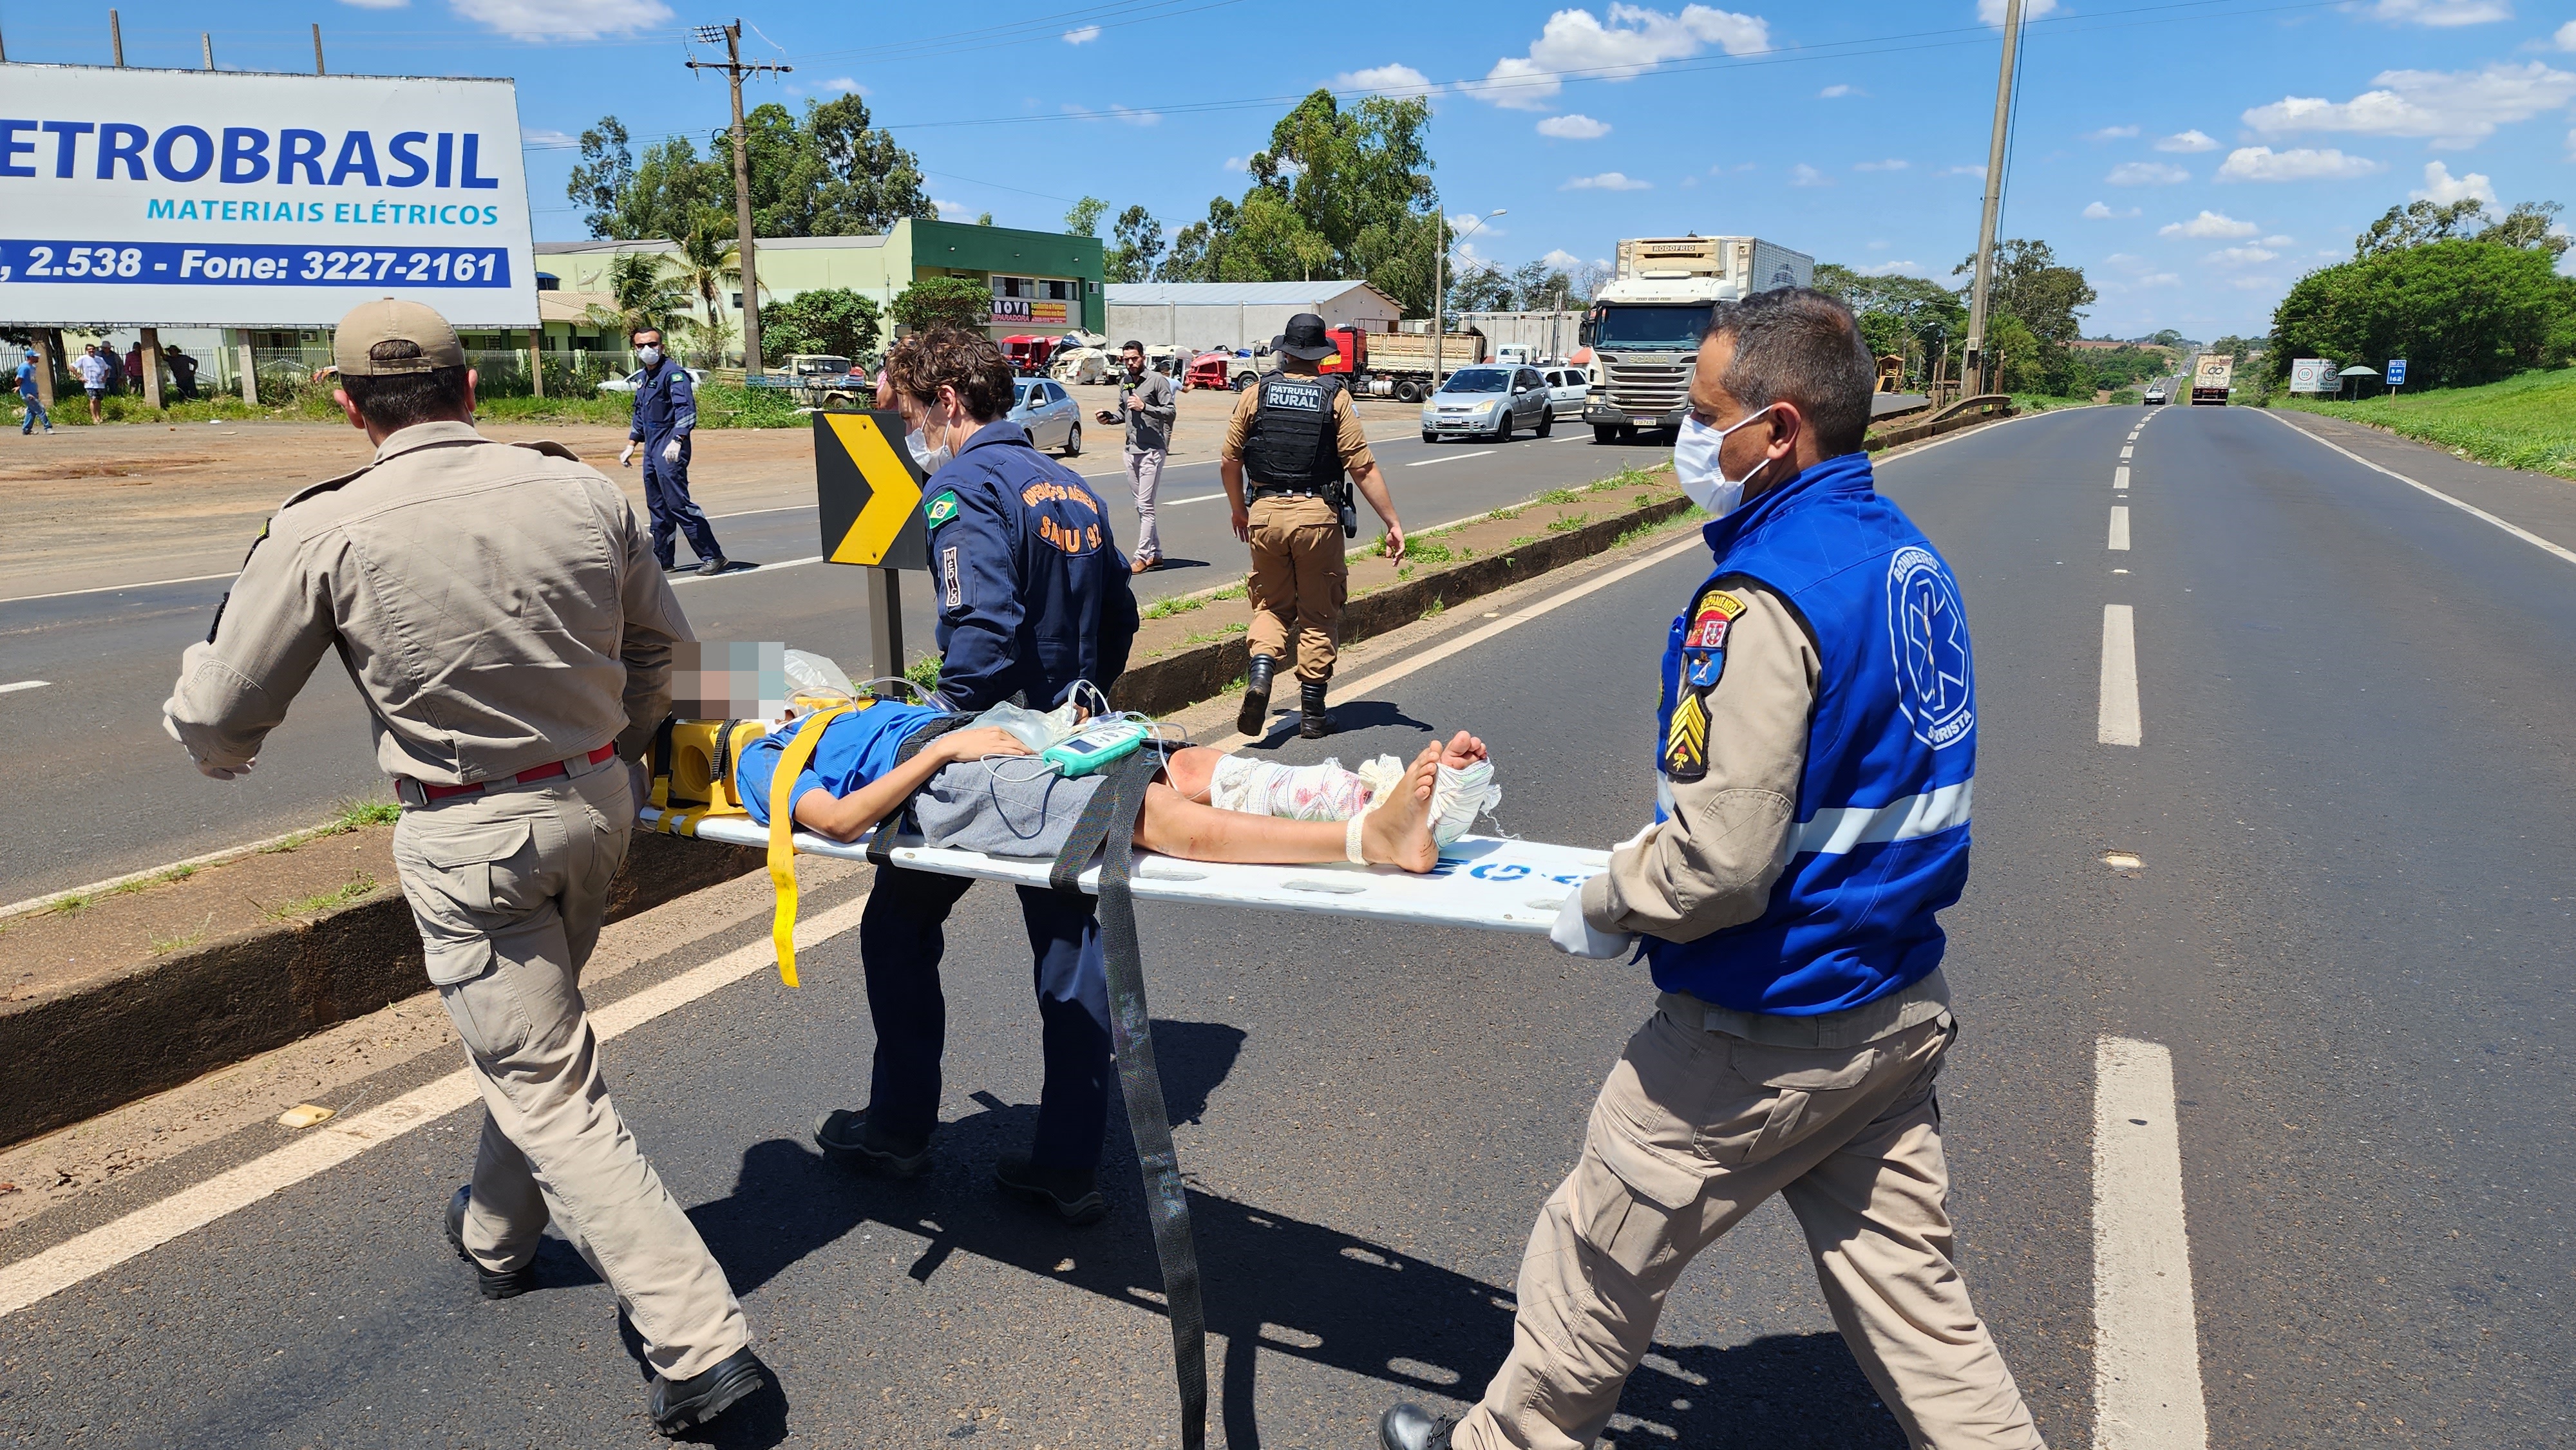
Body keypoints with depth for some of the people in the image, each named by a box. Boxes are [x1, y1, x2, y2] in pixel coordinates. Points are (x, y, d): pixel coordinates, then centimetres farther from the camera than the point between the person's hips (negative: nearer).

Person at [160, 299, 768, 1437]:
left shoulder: (325, 532, -14)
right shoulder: (583, 492, -5)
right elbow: (660, 644, 10)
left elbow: (217, 721, -4)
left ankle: (700, 1342, 0)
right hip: (598, 802, 5)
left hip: (467, 841, -5)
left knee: (550, 1093, 2)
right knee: (531, 1033, 27)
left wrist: (216, 743, 21)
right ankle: (497, 1233, 50)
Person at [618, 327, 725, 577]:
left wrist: (676, 441, -33)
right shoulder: (643, 378, 18)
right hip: (651, 449, 9)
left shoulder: (673, 373, -10)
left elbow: (686, 410, -22)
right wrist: (631, 446, 25)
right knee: (657, 507, 12)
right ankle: (662, 559, 19)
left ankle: (712, 556, -10)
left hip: (670, 450, -9)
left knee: (678, 504, -12)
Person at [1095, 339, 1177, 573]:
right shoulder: (1124, 383, 15)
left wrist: (1144, 407, -20)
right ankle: (1155, 554, 17)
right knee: (1141, 506, 10)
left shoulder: (1157, 380, -6)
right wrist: (1110, 417, 6)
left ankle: (1142, 556, -8)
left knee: (1145, 506, -9)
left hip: (1152, 450, -8)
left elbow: (1171, 412, -11)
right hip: (1131, 450, 8)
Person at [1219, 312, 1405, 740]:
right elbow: (1363, 467, -8)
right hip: (1318, 514, -2)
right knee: (1318, 615, 10)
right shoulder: (1335, 398, -3)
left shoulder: (1255, 395, 3)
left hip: (1265, 513, 2)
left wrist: (1238, 509, 24)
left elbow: (1229, 462, 7)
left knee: (1272, 605, 18)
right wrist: (1393, 523, -3)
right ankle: (1312, 713, 15)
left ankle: (1260, 673, -9)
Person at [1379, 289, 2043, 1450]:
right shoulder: (1909, 555, 4)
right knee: (1905, 1287, 21)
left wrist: (1601, 908, -9)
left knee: (1596, 1264, 14)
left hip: (1763, 1040, -8)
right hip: (1901, 1006, 8)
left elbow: (1716, 865, -28)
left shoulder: (1761, 600, -25)